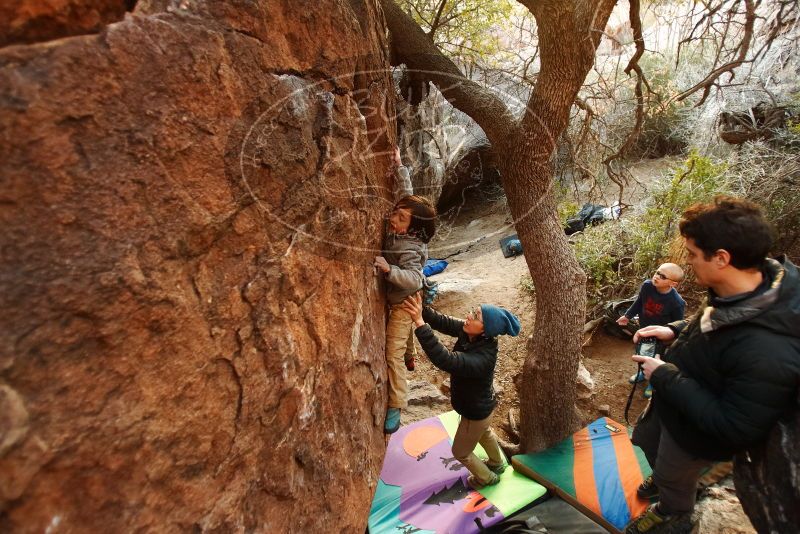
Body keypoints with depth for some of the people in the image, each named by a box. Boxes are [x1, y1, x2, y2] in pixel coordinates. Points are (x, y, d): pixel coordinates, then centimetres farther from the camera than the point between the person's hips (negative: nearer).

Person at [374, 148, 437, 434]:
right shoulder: (397, 231, -13)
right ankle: (409, 355, 64)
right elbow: (407, 194, -3)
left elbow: (415, 280, -48)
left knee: (393, 355, -7)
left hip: (401, 303, -9)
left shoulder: (409, 249, -35)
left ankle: (395, 409, 2)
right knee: (402, 337, 35)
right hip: (394, 300, 9)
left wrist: (388, 269, -58)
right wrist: (399, 166, -8)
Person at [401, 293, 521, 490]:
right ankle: (498, 464, 65)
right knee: (484, 433, 36)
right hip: (478, 404, 7)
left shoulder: (483, 358, -44)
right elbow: (443, 322, -22)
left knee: (461, 452, 21)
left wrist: (419, 323, -61)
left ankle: (486, 478, 49)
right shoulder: (469, 333, -22)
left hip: (476, 411, -7)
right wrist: (421, 309, -42)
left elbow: (446, 360, -55)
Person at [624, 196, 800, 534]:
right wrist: (675, 331, -9)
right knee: (648, 441, 33)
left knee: (674, 476, 24)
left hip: (697, 434, -7)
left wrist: (664, 377, -30)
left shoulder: (767, 352, -43)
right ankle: (665, 478, 65)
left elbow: (735, 428, -33)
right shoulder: (759, 281, -15)